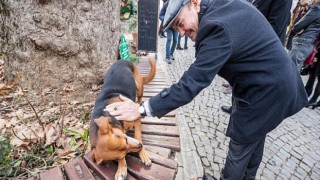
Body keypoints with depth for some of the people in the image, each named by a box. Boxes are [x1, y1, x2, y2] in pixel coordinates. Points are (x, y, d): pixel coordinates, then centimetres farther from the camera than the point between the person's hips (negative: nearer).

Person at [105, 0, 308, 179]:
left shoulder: (217, 27, -30)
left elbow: (190, 84, -32)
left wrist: (143, 108, -28)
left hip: (264, 93, -10)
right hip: (278, 82, 10)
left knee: (239, 149, 11)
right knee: (254, 138, 27)